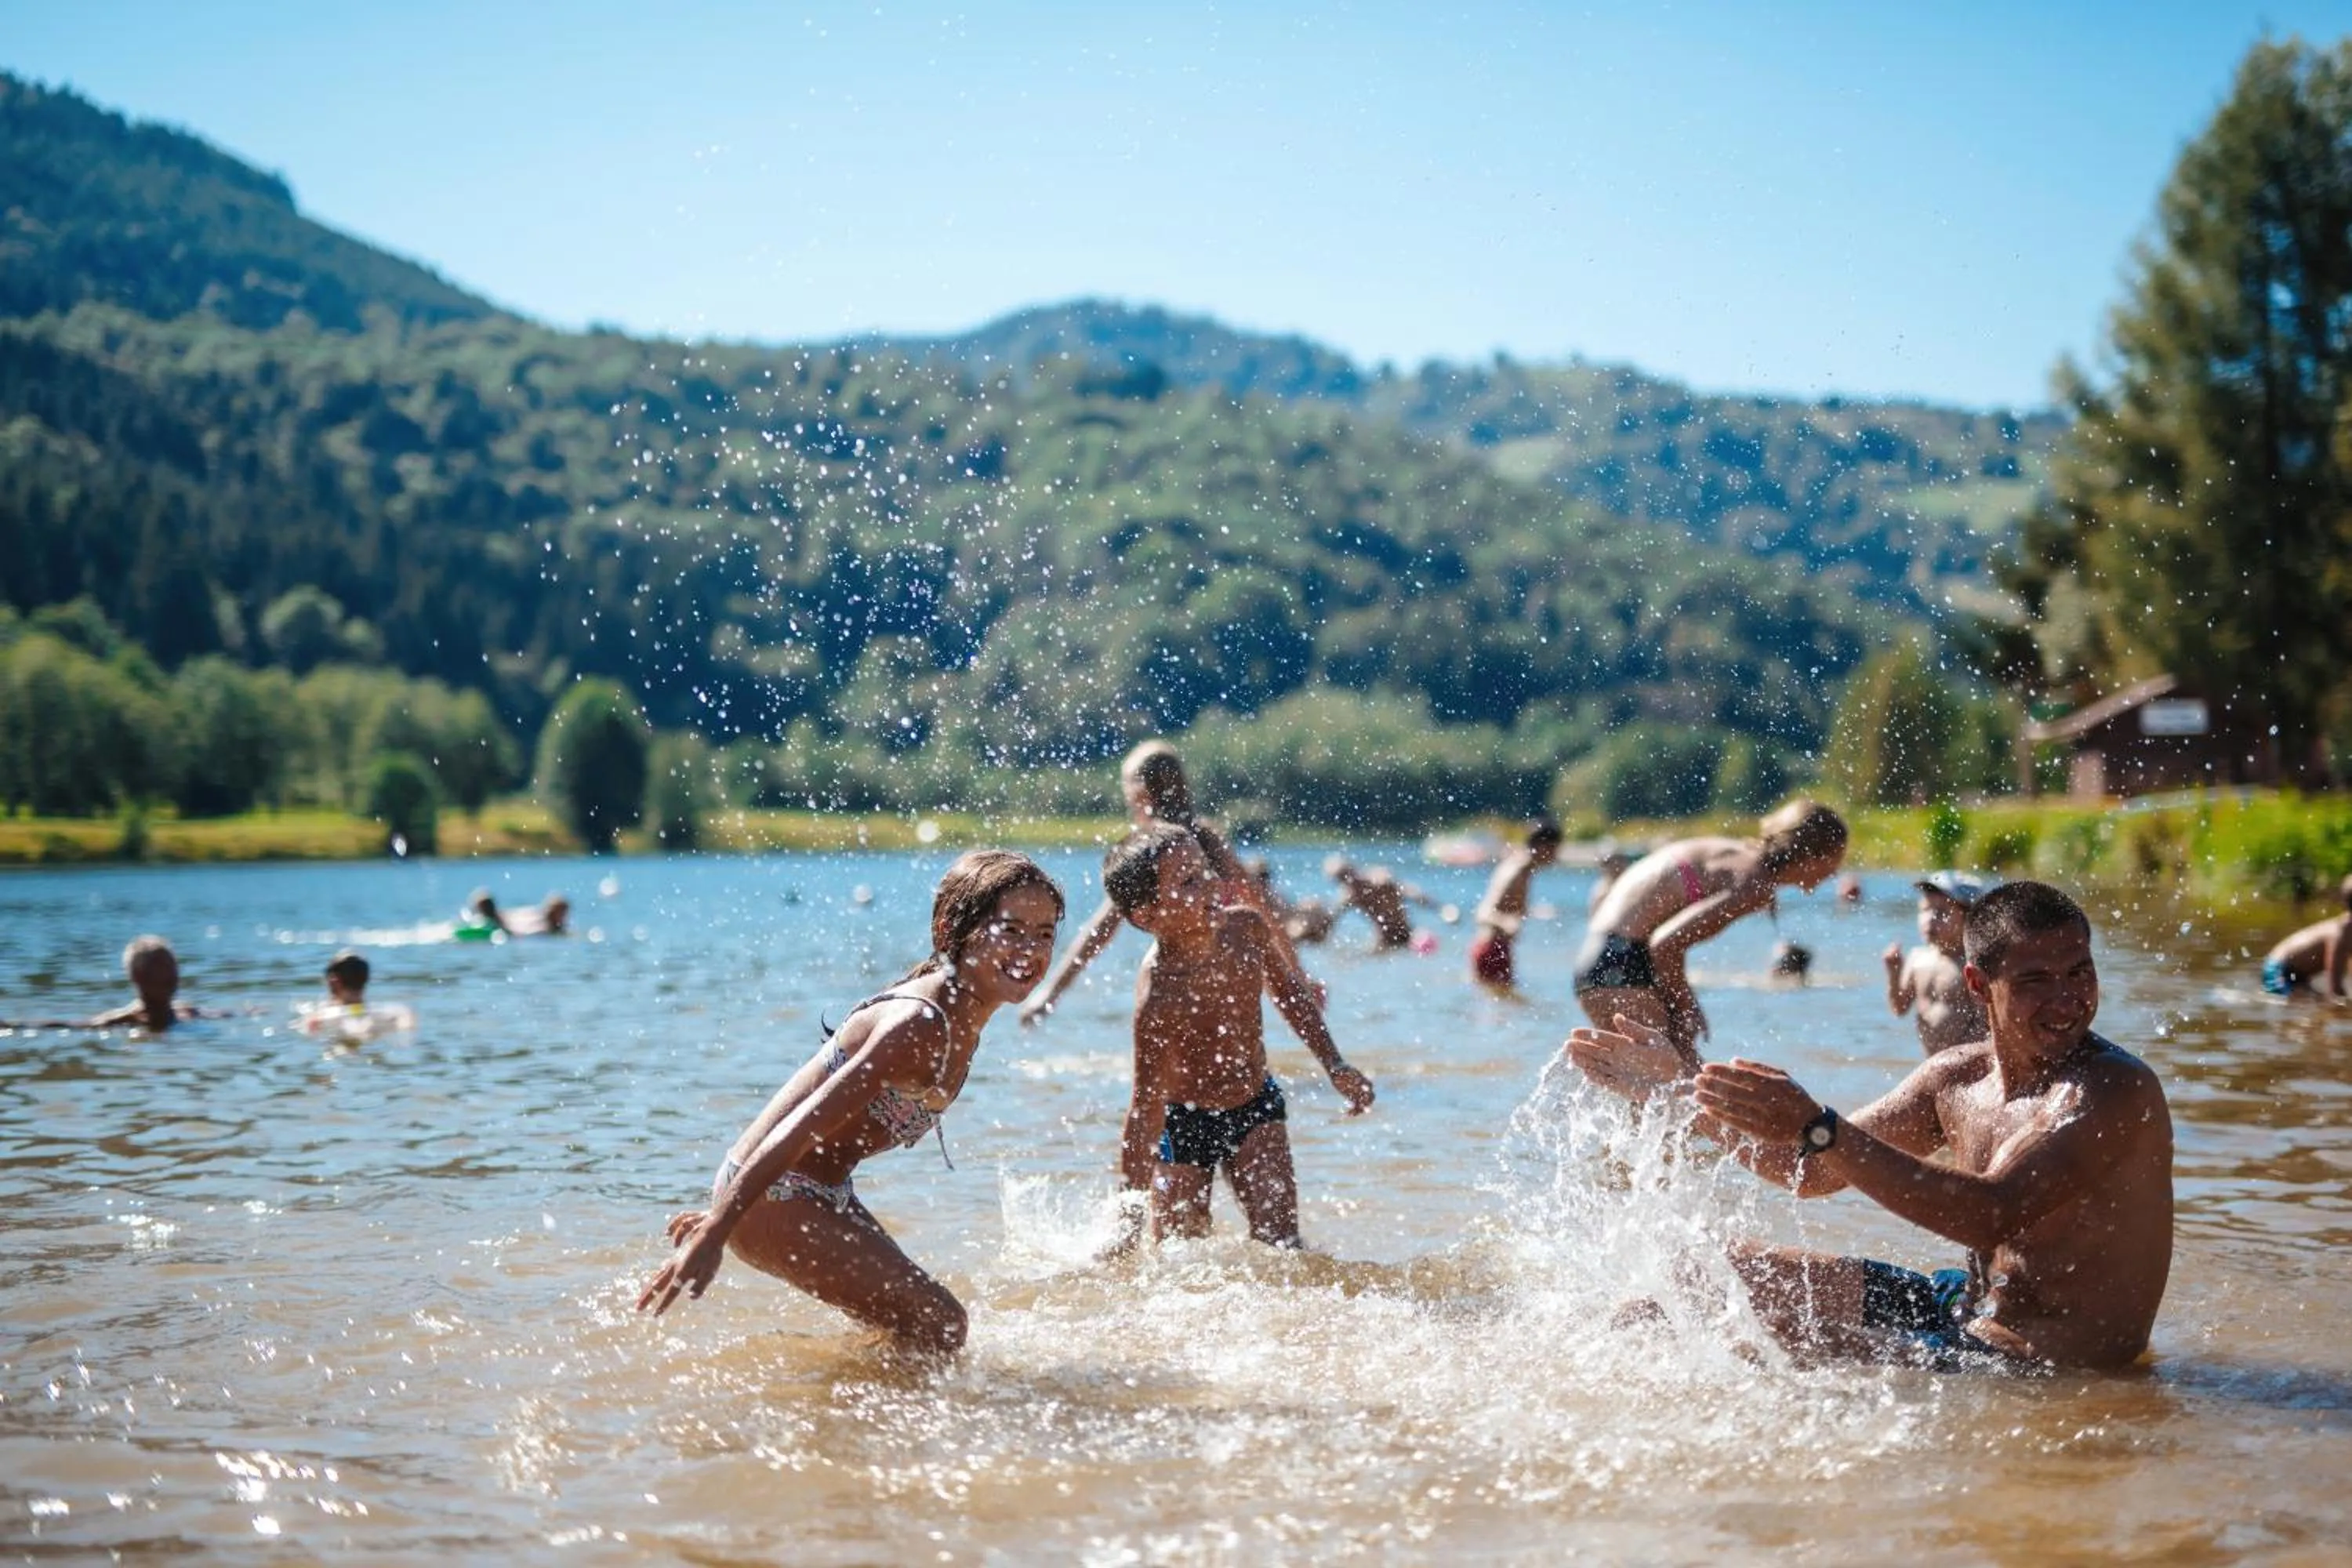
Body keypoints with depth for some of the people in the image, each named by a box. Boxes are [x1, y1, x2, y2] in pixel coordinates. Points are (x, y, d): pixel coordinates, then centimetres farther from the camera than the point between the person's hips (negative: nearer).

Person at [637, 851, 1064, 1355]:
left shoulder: (962, 1022, 5)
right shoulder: (918, 1026, -25)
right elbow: (804, 1126, -29)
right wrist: (714, 1234, -32)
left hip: (822, 1195, 10)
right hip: (771, 1198, -10)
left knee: (906, 1330, 18)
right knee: (938, 1326, -10)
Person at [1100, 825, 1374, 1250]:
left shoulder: (1247, 928, -14)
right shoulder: (1159, 996, -31)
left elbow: (1286, 988, 10)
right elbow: (1147, 1107, -29)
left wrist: (1334, 1065, 8)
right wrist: (1130, 1217, -30)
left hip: (1255, 1105, 4)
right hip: (1183, 1124, -4)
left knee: (1279, 1239, -11)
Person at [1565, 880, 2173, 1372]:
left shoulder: (2114, 1091, -20)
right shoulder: (1958, 1076, 4)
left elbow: (1993, 1215, -34)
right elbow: (1815, 1172, 14)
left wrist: (1818, 1129, -38)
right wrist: (1677, 1090, 6)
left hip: (2045, 1372, -8)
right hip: (1965, 1308, 8)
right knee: (1725, 1270, 10)